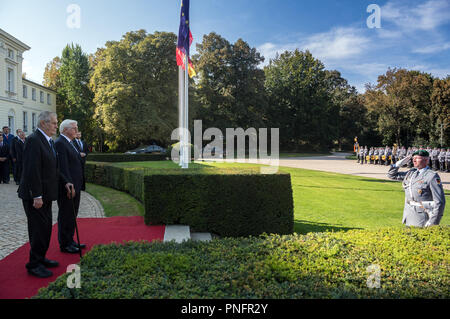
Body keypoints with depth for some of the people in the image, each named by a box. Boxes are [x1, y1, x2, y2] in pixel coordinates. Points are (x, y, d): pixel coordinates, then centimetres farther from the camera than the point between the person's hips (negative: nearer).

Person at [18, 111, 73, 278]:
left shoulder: (49, 141, 12)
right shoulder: (33, 140, -18)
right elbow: (32, 170, -23)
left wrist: (65, 182, 14)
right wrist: (37, 196, -24)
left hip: (45, 194, 10)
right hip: (35, 195, -10)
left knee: (46, 227, 18)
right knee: (39, 229, -2)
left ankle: (40, 258, 32)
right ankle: (34, 264, 12)